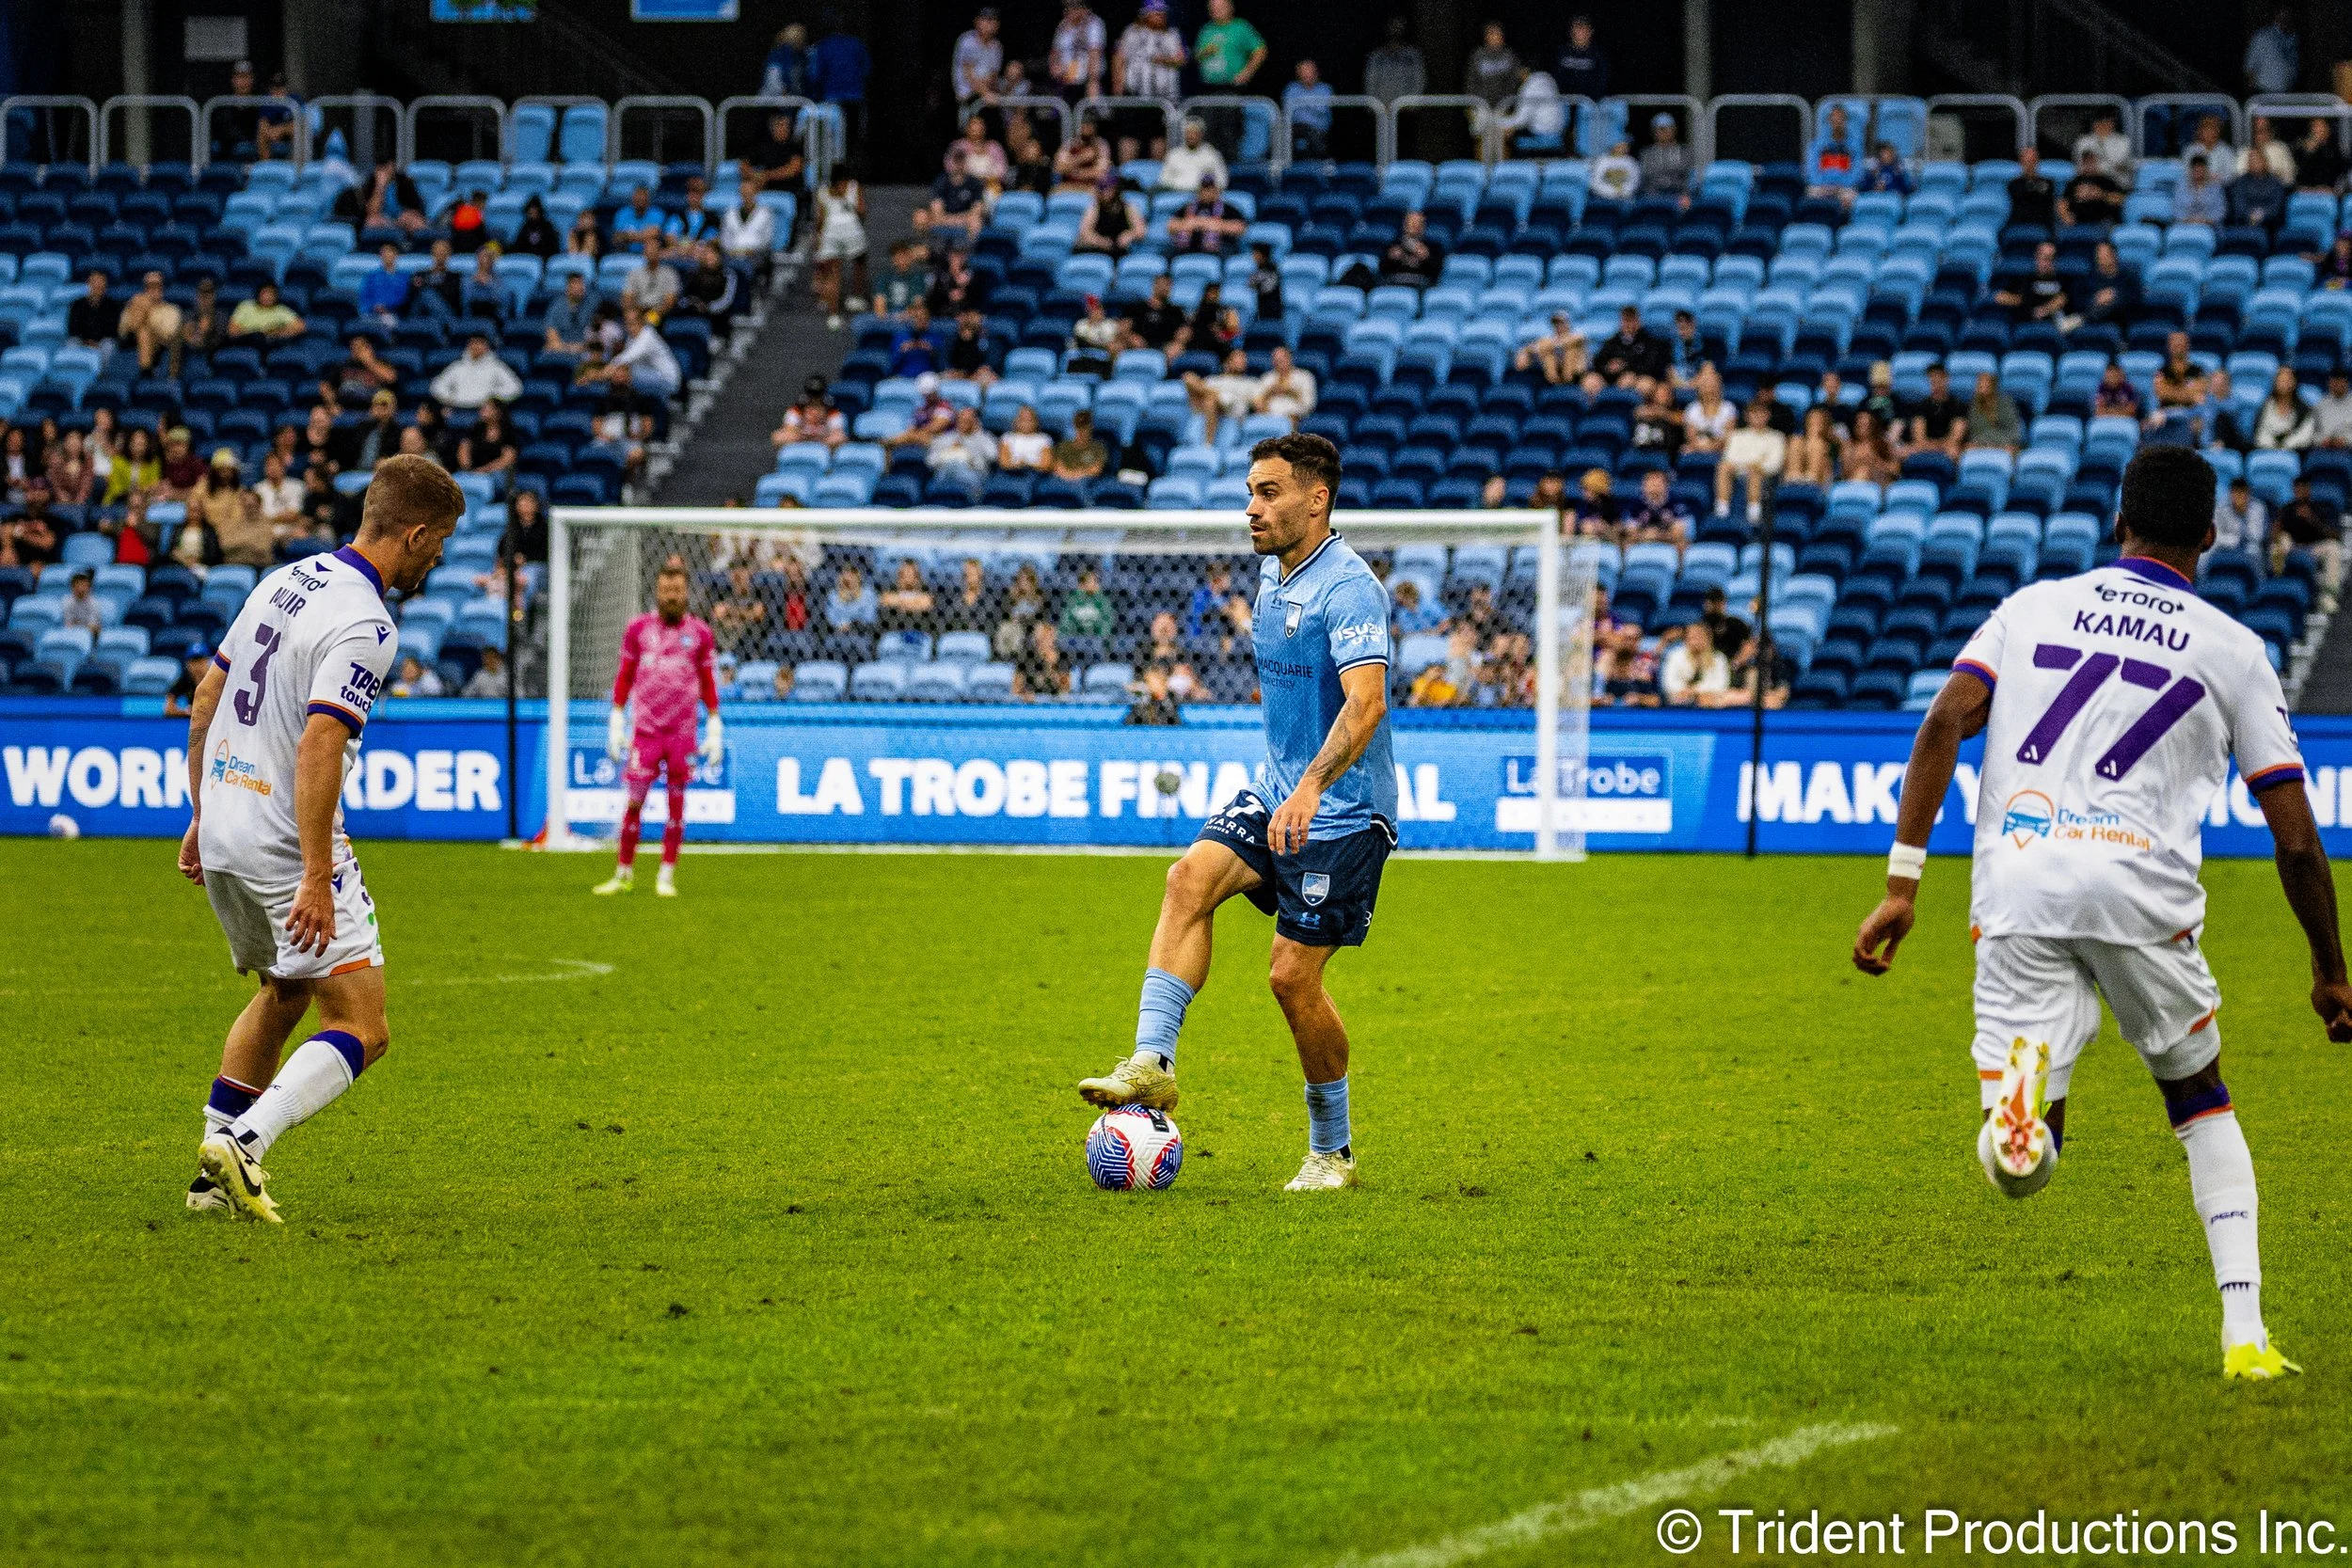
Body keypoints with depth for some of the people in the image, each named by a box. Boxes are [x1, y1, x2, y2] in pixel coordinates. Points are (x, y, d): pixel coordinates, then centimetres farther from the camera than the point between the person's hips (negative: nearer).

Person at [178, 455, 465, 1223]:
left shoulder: (286, 581, 10)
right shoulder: (362, 626, -18)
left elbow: (205, 699, 17)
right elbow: (318, 749, -26)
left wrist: (202, 815, 25)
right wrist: (316, 879, -26)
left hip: (223, 824, 9)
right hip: (287, 842, -9)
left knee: (285, 992, 27)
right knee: (359, 1029, -6)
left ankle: (215, 1173, 26)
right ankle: (241, 1141, -24)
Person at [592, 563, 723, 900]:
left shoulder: (699, 632, 6)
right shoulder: (639, 628, 5)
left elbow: (708, 682, 11)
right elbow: (624, 676, 9)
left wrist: (715, 727, 6)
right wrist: (616, 721, 3)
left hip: (683, 731, 0)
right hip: (646, 729, 0)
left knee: (676, 802, 1)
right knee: (635, 800, -3)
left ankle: (667, 875, 7)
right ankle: (624, 872, 6)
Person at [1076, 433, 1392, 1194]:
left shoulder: (1347, 589, -19)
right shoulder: (1274, 574, 10)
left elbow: (1367, 702, -32)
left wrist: (1311, 788, -45)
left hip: (1343, 812, -8)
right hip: (1275, 794, 8)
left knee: (1294, 975, -7)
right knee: (1192, 876, -19)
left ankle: (1332, 1152, 11)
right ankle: (1152, 1062, -27)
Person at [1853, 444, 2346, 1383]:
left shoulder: (2032, 607, 17)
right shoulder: (2233, 649, 13)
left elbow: (1945, 723, 2)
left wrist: (1902, 884, 0)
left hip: (2016, 887, 1)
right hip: (2144, 889, -1)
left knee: (2020, 1161, 3)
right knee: (2200, 1100, 24)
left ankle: (2024, 1088, -37)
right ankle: (2244, 1332, 12)